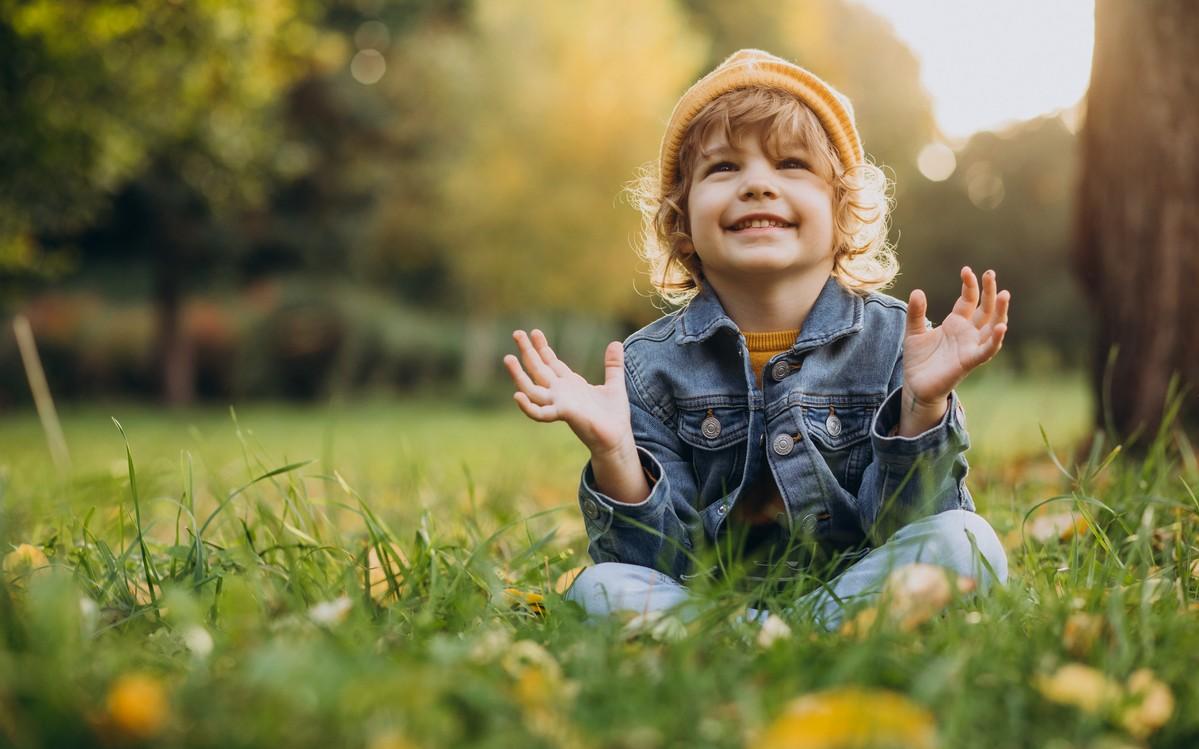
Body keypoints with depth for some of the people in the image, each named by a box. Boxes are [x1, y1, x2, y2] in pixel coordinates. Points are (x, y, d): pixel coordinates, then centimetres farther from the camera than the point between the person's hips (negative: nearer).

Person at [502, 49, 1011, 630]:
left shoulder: (896, 342, -2)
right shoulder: (652, 365, -2)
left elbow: (901, 525, -7)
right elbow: (665, 562, -6)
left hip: (852, 591, 0)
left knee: (966, 542, -26)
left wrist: (923, 409, -23)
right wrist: (615, 456, -22)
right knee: (601, 588, -27)